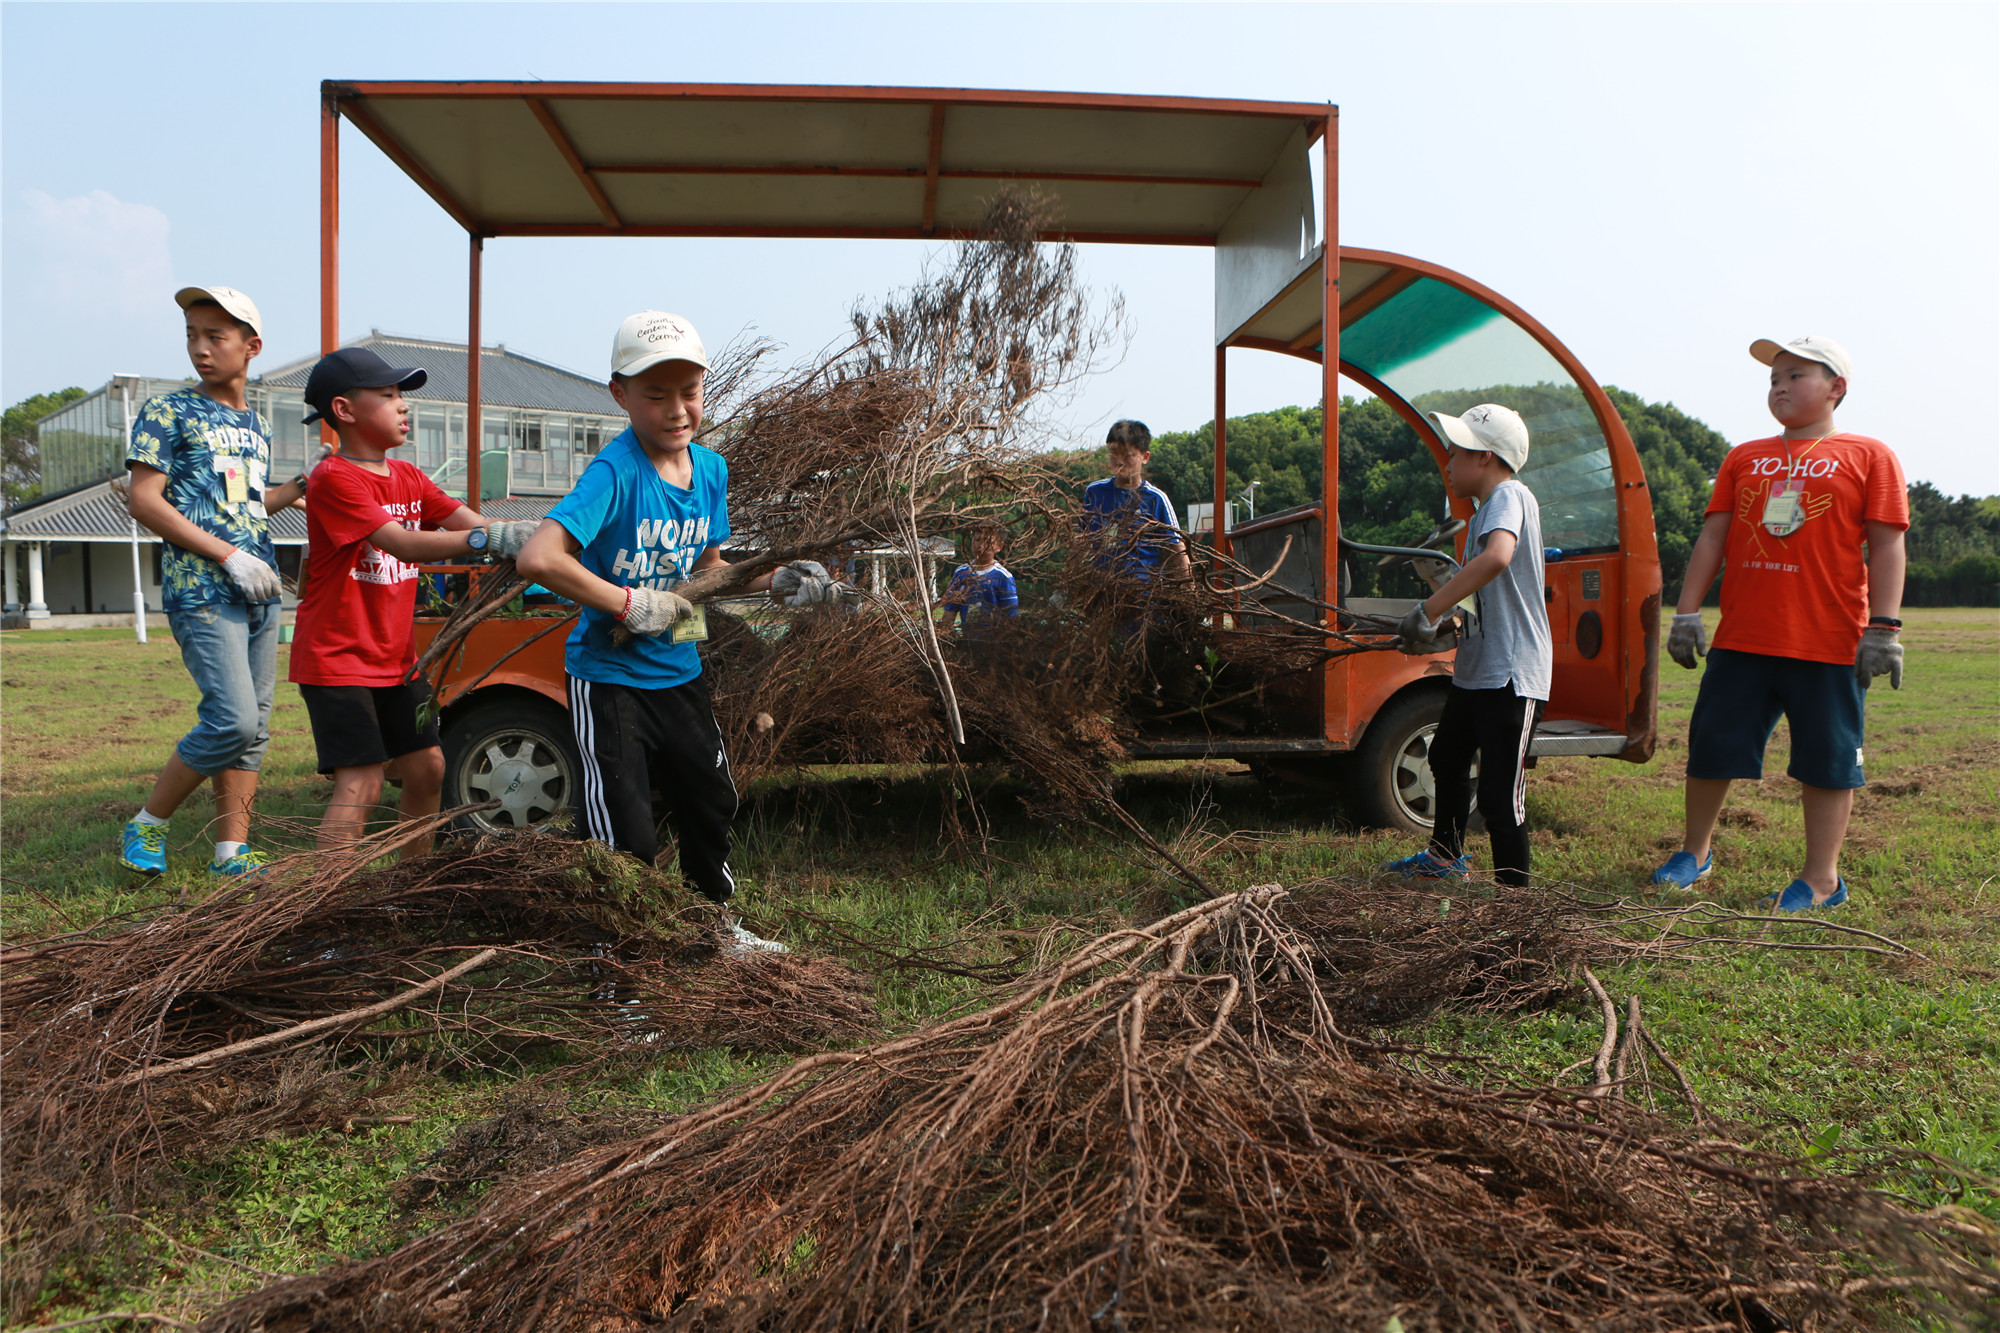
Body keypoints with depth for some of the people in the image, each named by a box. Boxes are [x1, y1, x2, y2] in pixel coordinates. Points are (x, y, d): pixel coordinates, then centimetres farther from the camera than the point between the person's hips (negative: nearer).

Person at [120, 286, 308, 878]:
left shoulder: (257, 424, 17)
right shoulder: (167, 411, -1)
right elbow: (145, 501, -8)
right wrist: (229, 555, -15)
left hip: (260, 590, 6)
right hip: (200, 588, -6)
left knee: (253, 725, 5)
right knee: (233, 719, -15)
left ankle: (232, 850, 12)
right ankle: (146, 824, 5)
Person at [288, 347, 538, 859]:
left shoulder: (408, 478, 11)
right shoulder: (334, 479, -16)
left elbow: (471, 523, 0)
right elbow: (405, 544, -29)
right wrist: (491, 539, -40)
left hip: (395, 658, 8)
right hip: (337, 660, -8)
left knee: (427, 768, 11)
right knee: (362, 783, -14)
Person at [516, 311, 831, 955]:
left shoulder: (710, 467, 1)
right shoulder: (616, 472, -21)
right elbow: (537, 557, -34)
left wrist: (774, 582, 1)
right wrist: (632, 604, -27)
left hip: (680, 672, 7)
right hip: (609, 678, -7)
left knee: (711, 803, 21)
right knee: (628, 836, -3)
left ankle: (719, 922, 44)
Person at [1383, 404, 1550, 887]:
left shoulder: (1510, 497, -16)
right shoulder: (1484, 510, 16)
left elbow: (1497, 557, -38)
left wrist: (1429, 611, -34)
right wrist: (1438, 633, 9)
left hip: (1512, 674, -12)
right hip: (1474, 667, 12)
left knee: (1499, 797, -11)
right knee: (1447, 758, 28)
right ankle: (1446, 857, 49)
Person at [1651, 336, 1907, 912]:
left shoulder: (1868, 455, 5)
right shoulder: (1743, 458, 15)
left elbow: (1886, 547, -1)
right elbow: (1712, 538, 11)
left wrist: (1882, 628, -8)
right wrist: (1687, 613, 4)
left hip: (1830, 643, -3)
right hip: (1740, 638, 3)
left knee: (1826, 760, 3)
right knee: (1711, 746, 7)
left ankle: (1821, 879, 15)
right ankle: (1695, 852, 26)